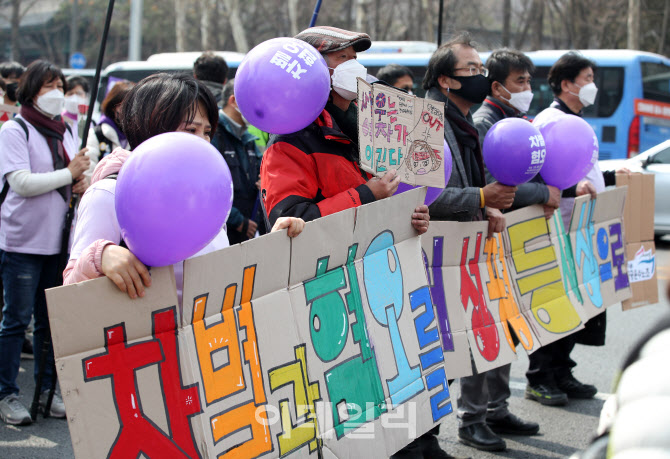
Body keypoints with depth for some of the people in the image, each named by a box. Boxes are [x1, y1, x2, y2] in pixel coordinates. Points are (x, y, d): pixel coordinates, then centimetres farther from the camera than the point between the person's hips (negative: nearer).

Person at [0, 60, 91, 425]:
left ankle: (47, 389, 20)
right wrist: (69, 173, -15)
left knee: (51, 318, 11)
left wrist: (80, 185, 0)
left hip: (58, 240, 6)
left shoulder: (65, 130, 13)